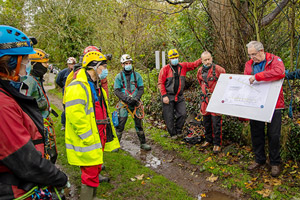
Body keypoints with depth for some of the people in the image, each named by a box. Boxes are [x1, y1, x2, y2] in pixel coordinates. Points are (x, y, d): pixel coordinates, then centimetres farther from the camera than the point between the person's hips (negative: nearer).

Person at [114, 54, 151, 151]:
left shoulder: (137, 75, 6)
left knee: (139, 123, 6)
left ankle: (143, 143, 19)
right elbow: (117, 91, -3)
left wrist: (136, 98, -13)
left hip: (135, 103, 2)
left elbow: (141, 89, 4)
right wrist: (126, 99, -16)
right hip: (123, 103, -1)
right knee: (120, 123, -3)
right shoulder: (119, 76, 2)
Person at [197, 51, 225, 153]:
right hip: (205, 99, 6)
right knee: (206, 121, 14)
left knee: (216, 123, -3)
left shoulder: (218, 69, -8)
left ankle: (217, 143, 9)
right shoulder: (200, 71, 9)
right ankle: (208, 140, 30)